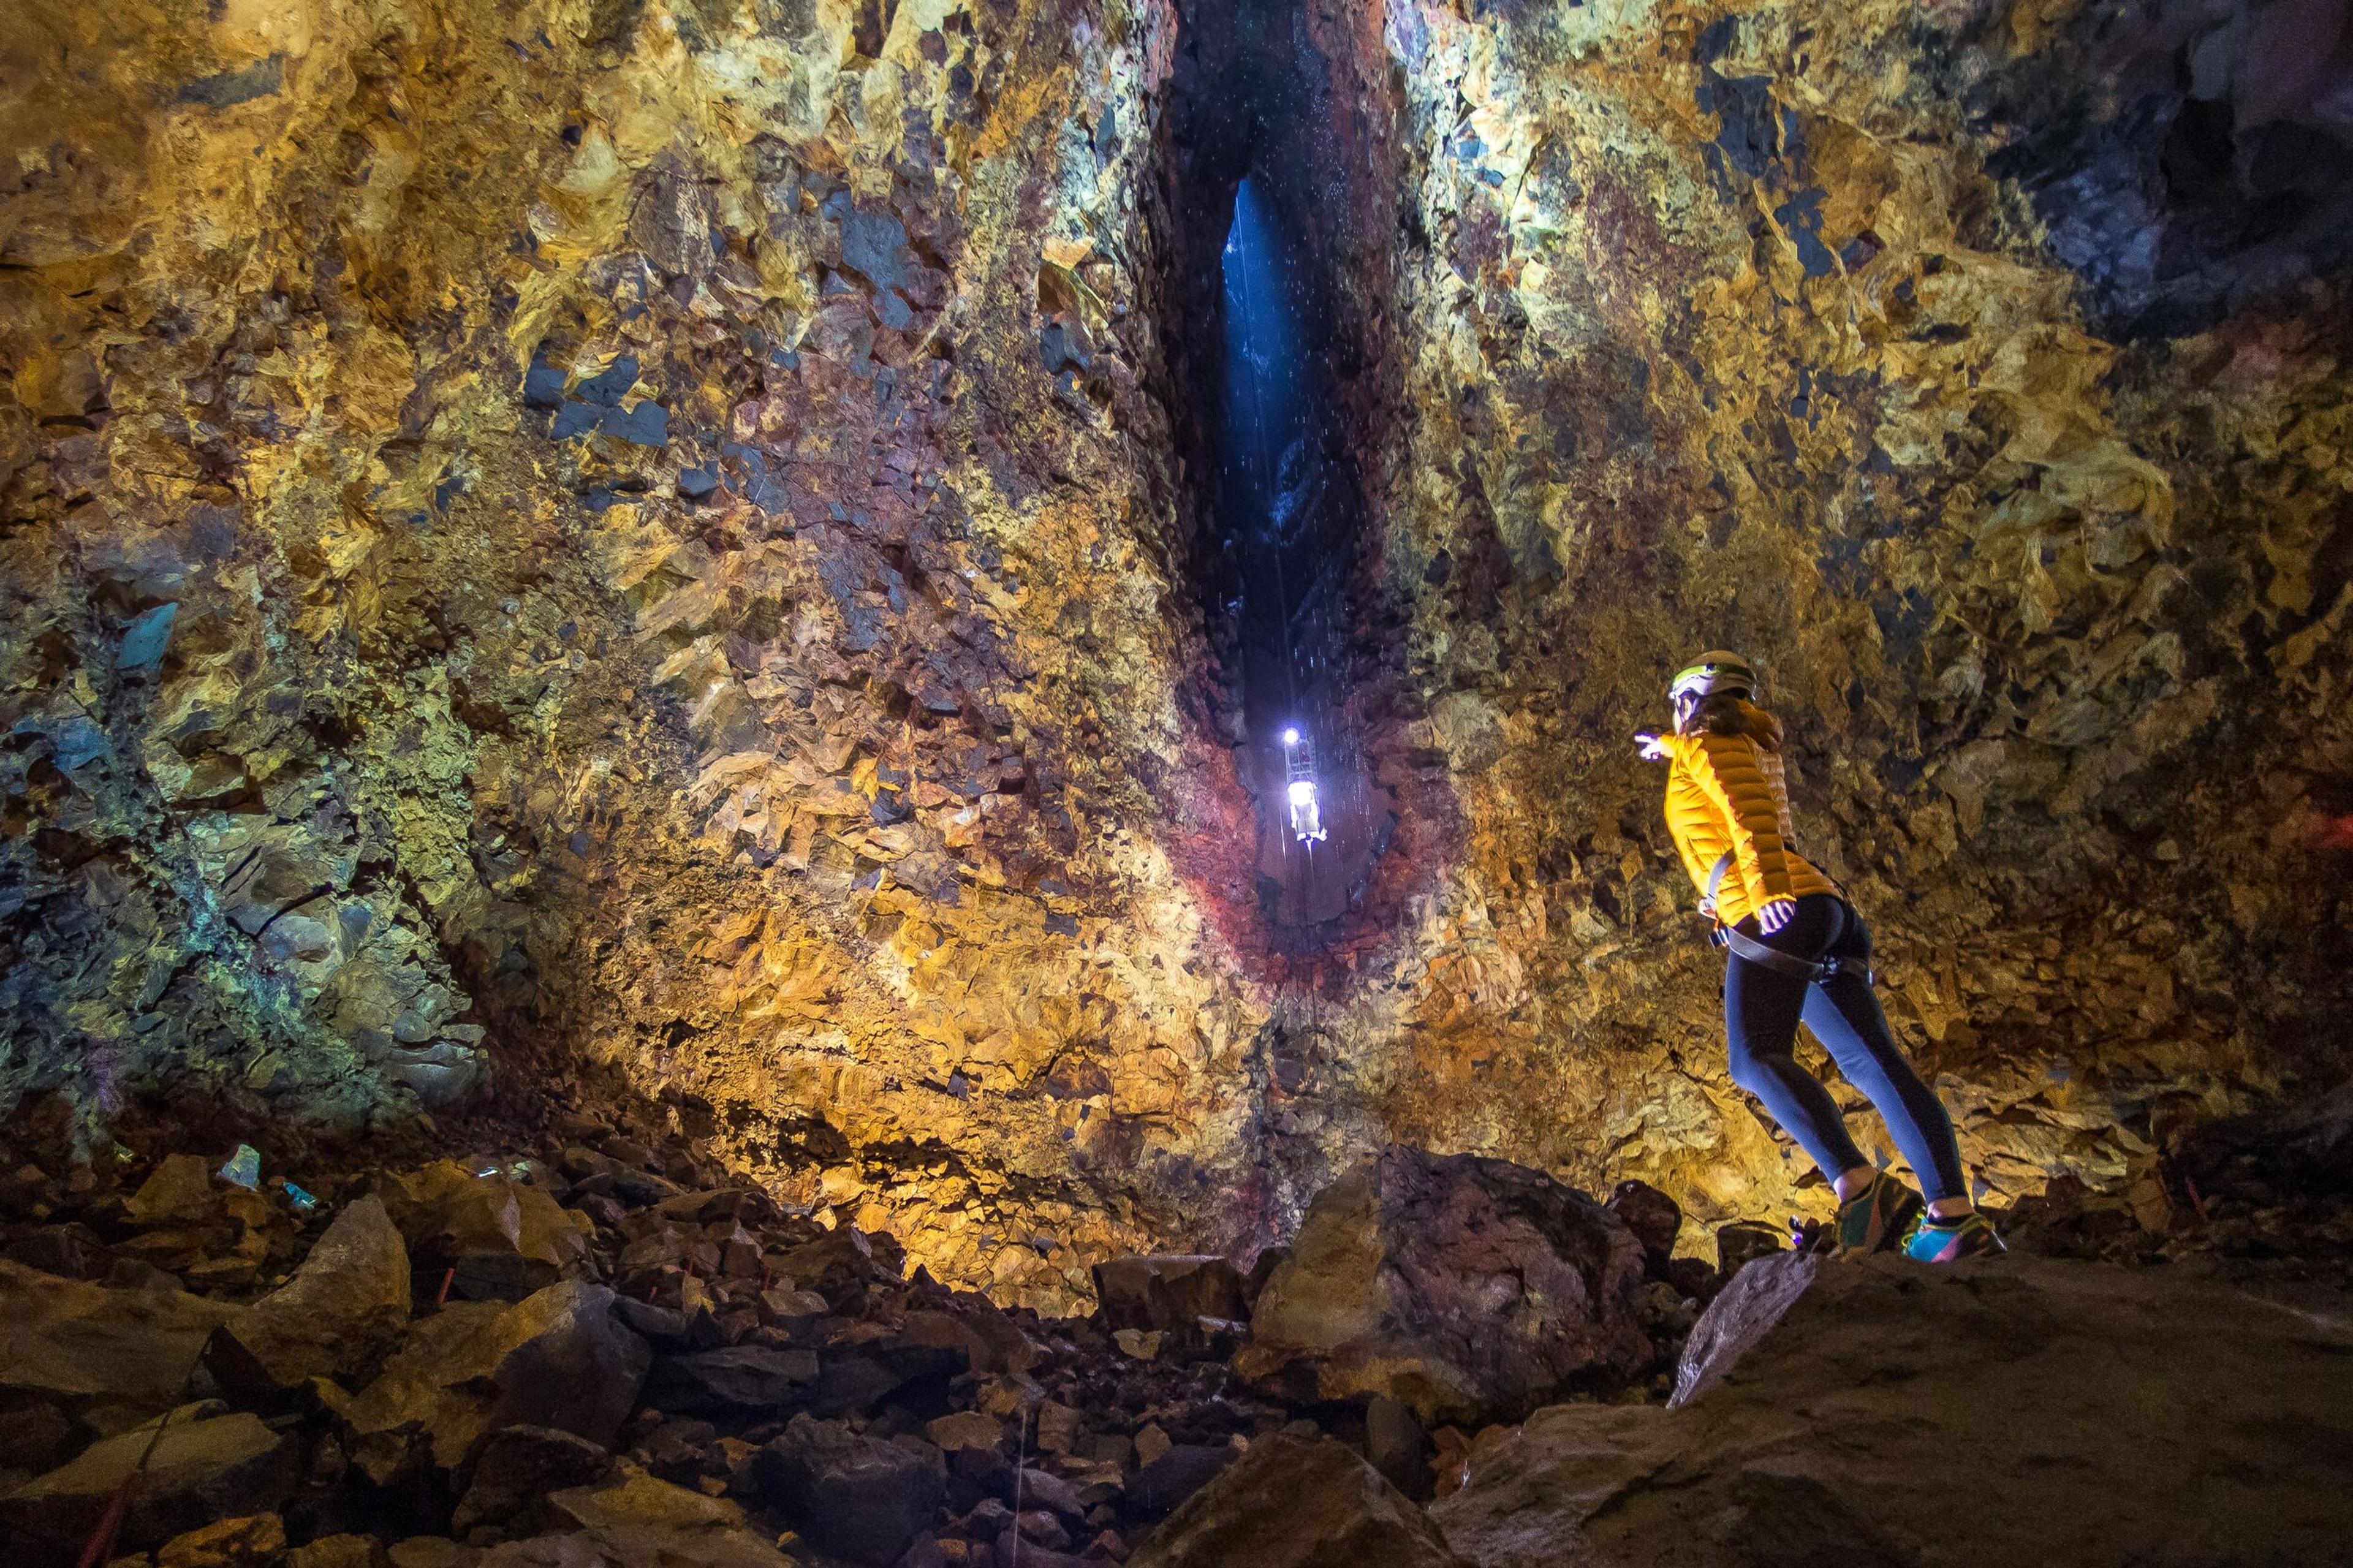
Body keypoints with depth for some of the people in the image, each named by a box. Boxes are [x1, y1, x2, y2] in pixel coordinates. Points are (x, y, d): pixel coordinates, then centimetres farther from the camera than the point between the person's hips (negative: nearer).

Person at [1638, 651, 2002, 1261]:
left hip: (1779, 913, -9)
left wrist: (1768, 892, -29)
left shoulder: (1708, 744, 5)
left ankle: (1859, 1185, -37)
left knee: (1755, 1060, -22)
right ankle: (1955, 1216, -17)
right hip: (1822, 910, 9)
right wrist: (1673, 748, 76)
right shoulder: (1753, 747, 30)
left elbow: (1749, 814, -15)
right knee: (1872, 1061, -6)